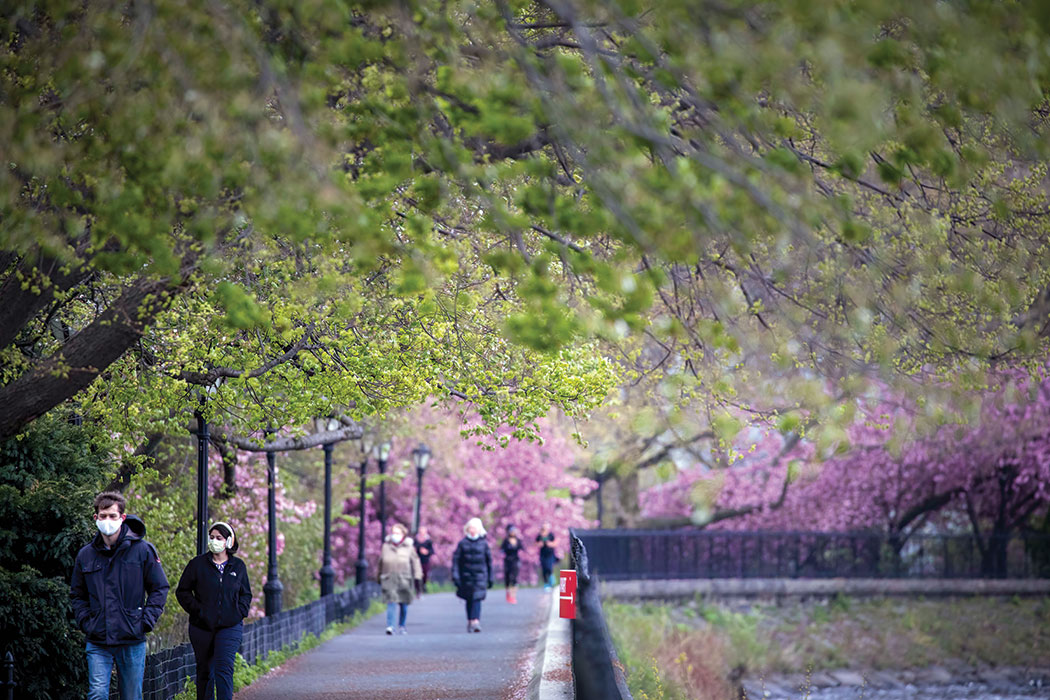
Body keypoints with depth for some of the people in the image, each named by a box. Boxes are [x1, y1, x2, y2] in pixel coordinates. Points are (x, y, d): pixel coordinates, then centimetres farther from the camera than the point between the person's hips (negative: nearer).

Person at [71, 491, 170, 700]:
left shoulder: (142, 550, -1)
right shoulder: (86, 555, 6)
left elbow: (160, 588, 4)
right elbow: (77, 595, 18)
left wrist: (145, 622, -6)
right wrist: (85, 622, 3)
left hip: (132, 642, -1)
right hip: (97, 642, 1)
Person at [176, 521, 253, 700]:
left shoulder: (238, 566, 7)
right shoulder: (197, 564, 2)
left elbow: (246, 594, 17)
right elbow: (182, 591, 5)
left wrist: (240, 612, 0)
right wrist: (197, 610, -7)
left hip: (230, 626, -1)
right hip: (202, 627, 1)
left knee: (224, 668, -14)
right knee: (205, 671, 9)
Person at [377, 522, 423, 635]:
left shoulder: (409, 547, 2)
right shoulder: (386, 546, 6)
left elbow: (415, 562, 5)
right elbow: (381, 562, 16)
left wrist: (418, 576, -2)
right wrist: (379, 577, 21)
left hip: (404, 580, 0)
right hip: (389, 579, 0)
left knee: (404, 604, 9)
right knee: (391, 602, -14)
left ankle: (402, 626, 25)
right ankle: (390, 626, -18)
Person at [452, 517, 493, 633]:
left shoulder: (483, 543, 4)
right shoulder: (463, 543, 2)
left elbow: (489, 560, 10)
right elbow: (456, 559, 0)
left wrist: (490, 578, 11)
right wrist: (455, 575, -9)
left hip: (480, 575, -1)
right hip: (466, 575, 1)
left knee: (477, 598, -14)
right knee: (469, 599, 7)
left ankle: (475, 621, -23)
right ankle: (470, 621, 18)